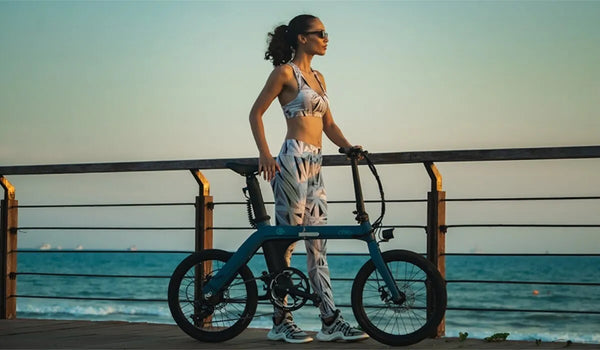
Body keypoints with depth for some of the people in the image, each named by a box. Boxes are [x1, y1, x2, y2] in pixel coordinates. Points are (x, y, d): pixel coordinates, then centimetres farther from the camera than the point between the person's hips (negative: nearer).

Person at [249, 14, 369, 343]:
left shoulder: (318, 77, 20)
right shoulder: (285, 72, -3)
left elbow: (328, 124, 19)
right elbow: (256, 112, -4)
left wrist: (350, 147, 2)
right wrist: (264, 153, -16)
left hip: (314, 166, 8)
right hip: (292, 162, -8)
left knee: (319, 244, 5)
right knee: (285, 241, -4)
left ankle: (330, 322, 5)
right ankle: (280, 322, 2)